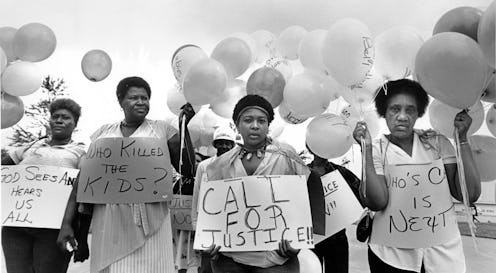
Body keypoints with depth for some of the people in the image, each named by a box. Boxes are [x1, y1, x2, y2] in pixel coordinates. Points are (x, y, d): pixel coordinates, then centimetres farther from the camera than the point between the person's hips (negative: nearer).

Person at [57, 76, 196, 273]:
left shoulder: (162, 129, 7)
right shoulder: (103, 133, 12)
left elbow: (187, 171, 2)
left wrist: (184, 127, -4)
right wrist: (66, 223, 6)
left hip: (148, 221, -2)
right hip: (108, 220, 2)